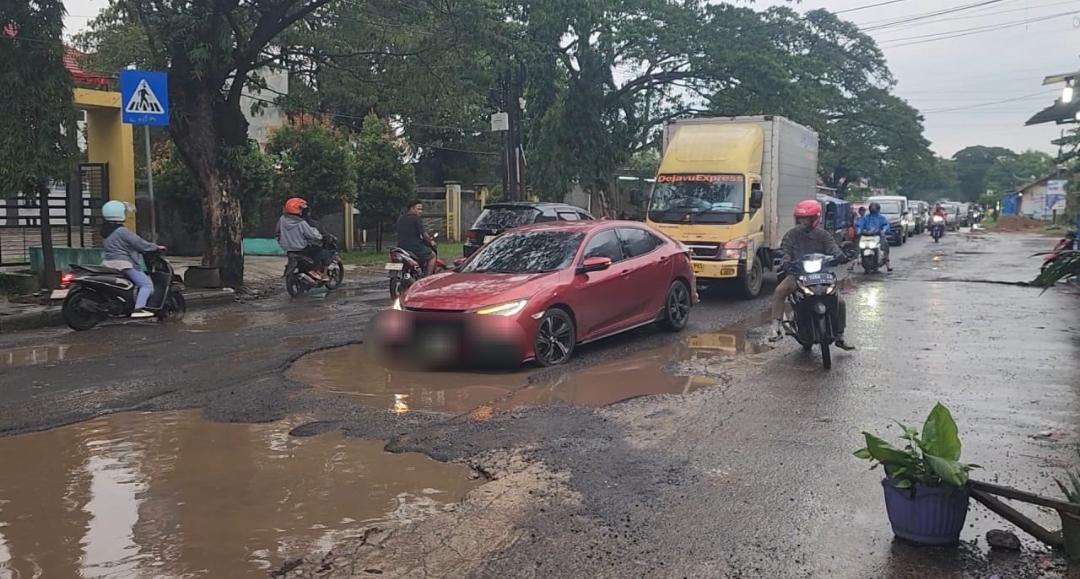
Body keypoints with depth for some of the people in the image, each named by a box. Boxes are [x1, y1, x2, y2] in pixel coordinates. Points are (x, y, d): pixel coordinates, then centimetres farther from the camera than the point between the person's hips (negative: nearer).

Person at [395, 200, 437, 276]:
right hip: (415, 248, -8)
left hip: (401, 246, 8)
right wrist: (431, 241, 13)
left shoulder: (400, 219, 12)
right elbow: (423, 233, -6)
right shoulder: (416, 219, -11)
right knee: (432, 255, 13)